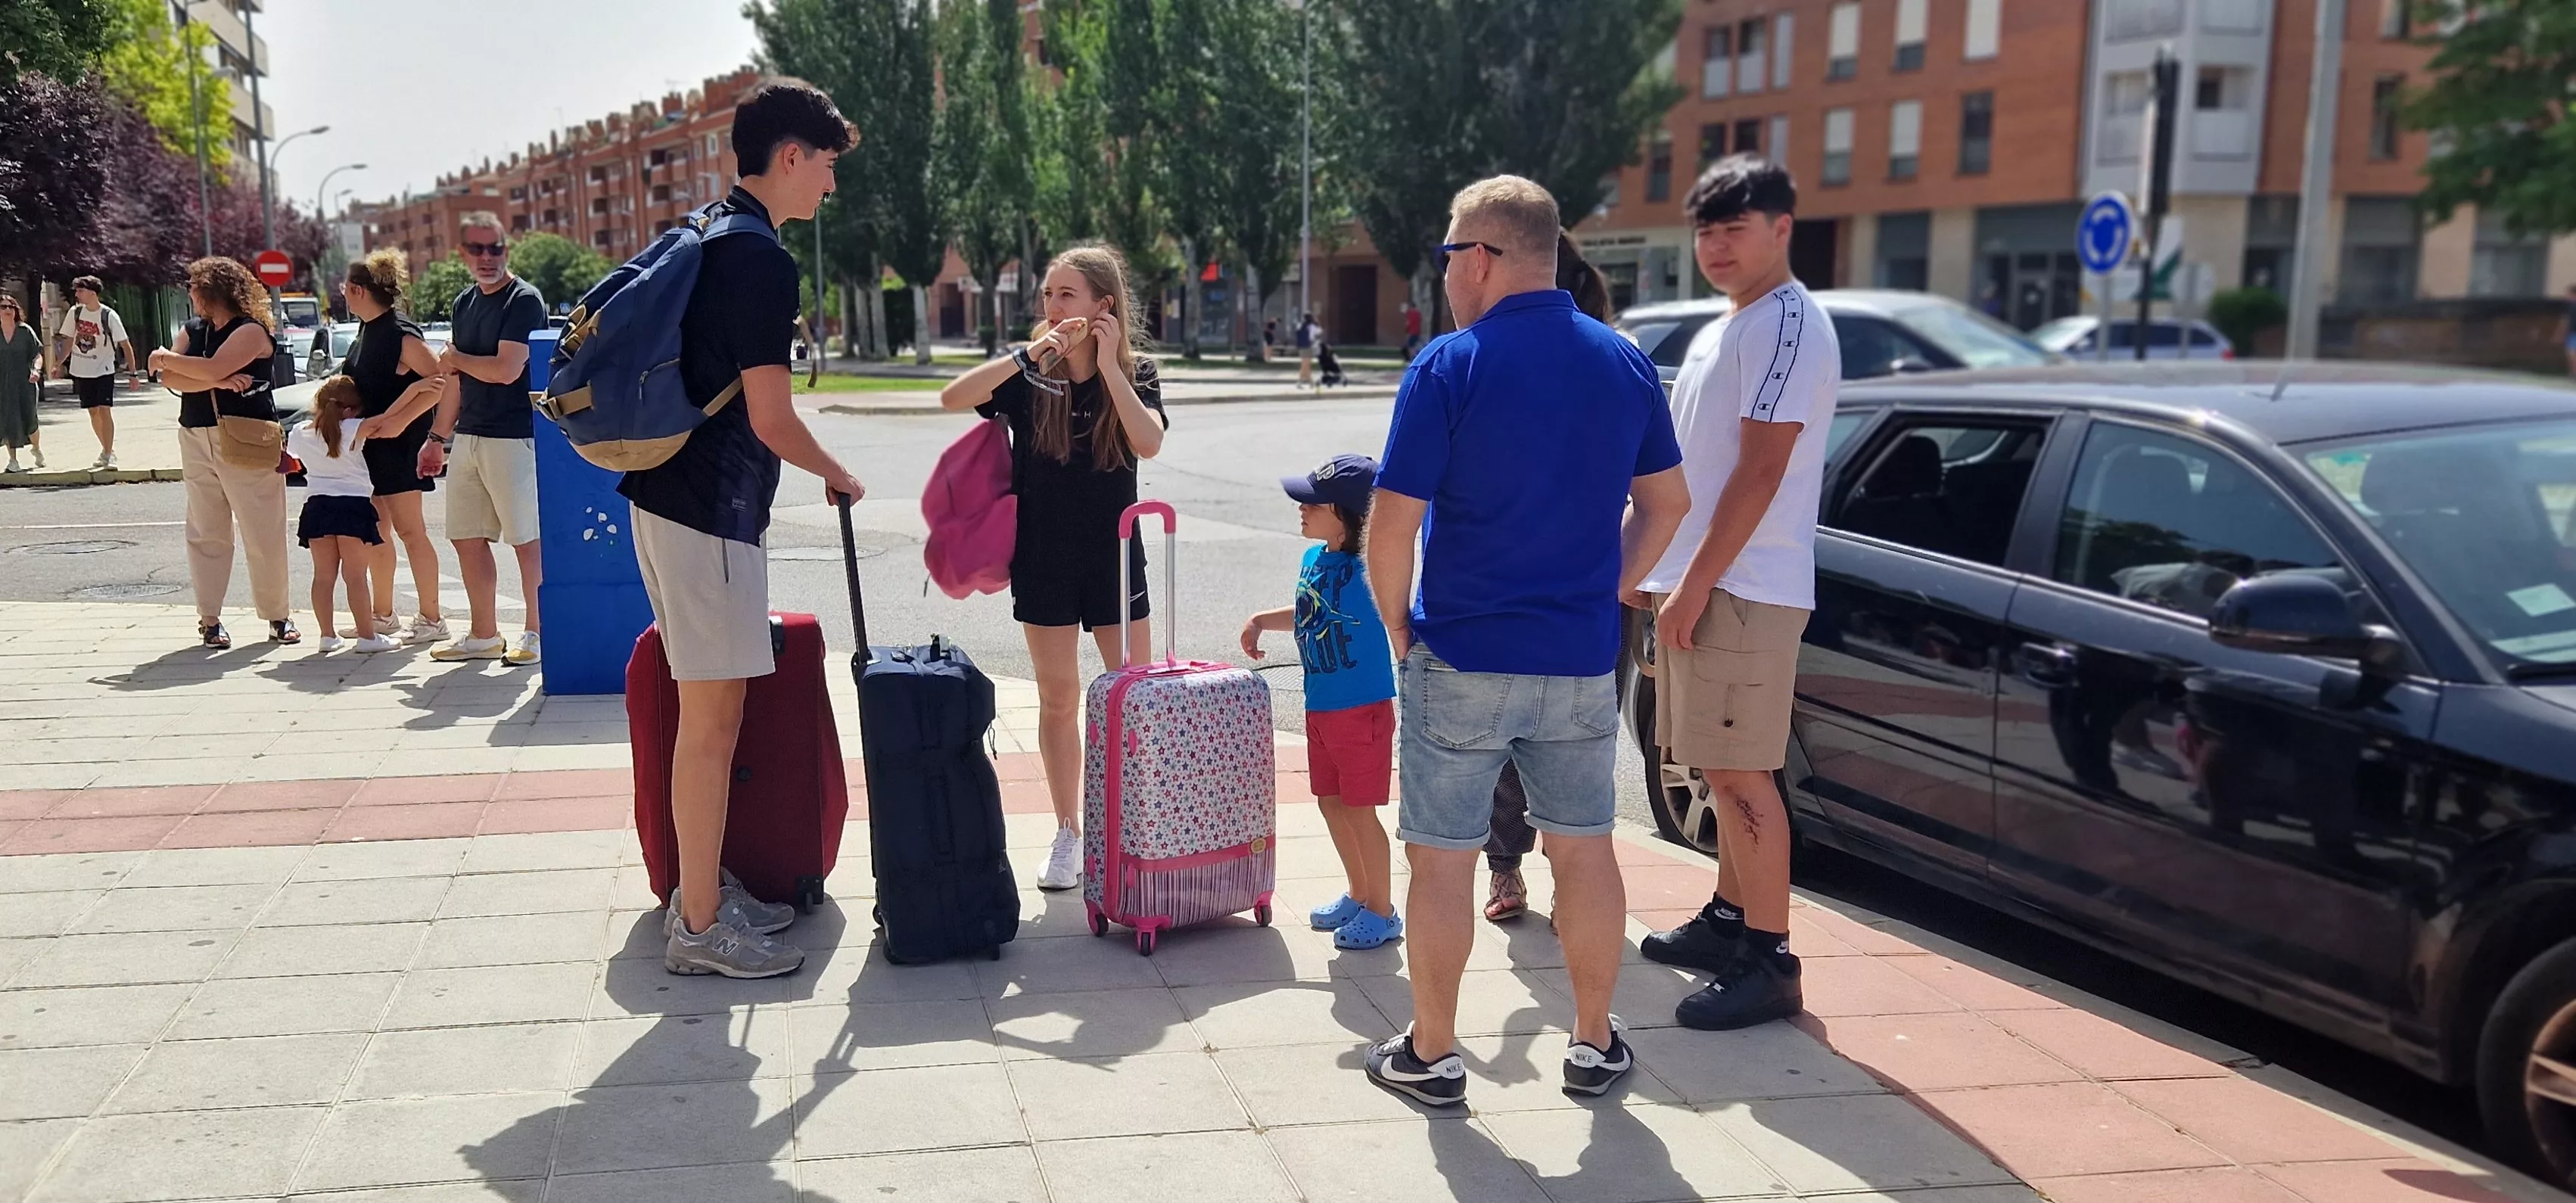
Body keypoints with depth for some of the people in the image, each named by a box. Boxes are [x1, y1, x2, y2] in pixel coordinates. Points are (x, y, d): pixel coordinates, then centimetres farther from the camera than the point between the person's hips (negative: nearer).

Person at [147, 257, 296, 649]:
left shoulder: (251, 331, -6)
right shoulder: (191, 331, 14)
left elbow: (212, 368, -19)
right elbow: (170, 379, 0)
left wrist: (165, 357, -4)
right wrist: (219, 382, -15)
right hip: (196, 440, 6)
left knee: (264, 535, -2)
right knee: (206, 534, 6)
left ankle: (278, 617, 10)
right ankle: (209, 620, 11)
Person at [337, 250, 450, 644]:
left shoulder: (401, 334, -16)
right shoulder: (368, 331, 12)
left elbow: (440, 381, -22)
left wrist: (397, 421, -24)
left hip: (398, 446, -9)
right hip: (369, 447, 9)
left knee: (409, 531, -5)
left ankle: (431, 619, 1)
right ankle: (382, 615, 24)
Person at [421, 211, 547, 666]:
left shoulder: (524, 300, -9)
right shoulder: (465, 303, 16)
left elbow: (506, 370, -19)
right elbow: (456, 379, 21)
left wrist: (456, 359, -2)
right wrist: (437, 436, 20)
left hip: (512, 437, -8)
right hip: (466, 437, 8)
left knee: (526, 540, -3)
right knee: (468, 540, 10)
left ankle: (536, 634, 5)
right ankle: (483, 635, 18)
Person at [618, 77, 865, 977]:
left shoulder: (703, 236, 14)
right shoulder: (762, 260, -16)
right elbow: (772, 422, -18)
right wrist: (837, 474, 0)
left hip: (671, 494, 10)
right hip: (712, 510, -10)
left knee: (708, 713, 16)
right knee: (712, 720, -3)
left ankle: (704, 891, 26)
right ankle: (700, 927, 6)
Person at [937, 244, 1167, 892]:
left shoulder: (1136, 373, -4)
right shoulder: (1031, 373, -4)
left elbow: (1149, 442, -22)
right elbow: (951, 399, -18)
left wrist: (1108, 365, -22)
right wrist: (1027, 355, -25)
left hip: (1114, 556, 0)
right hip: (1043, 560, 0)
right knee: (1058, 699, 8)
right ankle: (1068, 834, 20)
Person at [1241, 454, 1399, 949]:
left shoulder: (1366, 567, -18)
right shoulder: (1313, 559, 4)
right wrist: (1261, 621, 17)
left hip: (1362, 709, -8)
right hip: (1320, 707, 8)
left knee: (1359, 810, 1)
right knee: (1331, 804, 17)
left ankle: (1383, 911, 18)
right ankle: (1359, 896, 36)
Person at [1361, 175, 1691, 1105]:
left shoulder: (1449, 366, -13)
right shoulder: (1624, 363, 3)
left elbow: (1393, 525, -16)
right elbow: (1666, 503, 11)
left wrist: (1399, 625, -1)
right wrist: (1607, 594, 15)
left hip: (1461, 657, -4)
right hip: (1582, 661, 5)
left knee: (1442, 861, 8)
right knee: (1585, 853, 15)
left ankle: (1431, 1054, 18)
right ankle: (1594, 1045, 25)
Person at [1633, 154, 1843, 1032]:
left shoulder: (1786, 326, -13)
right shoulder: (1723, 330, 17)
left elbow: (1759, 473, -20)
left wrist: (1695, 584, -20)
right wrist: (1655, 568, 19)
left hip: (1742, 589, -9)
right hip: (1696, 582, 9)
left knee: (1739, 772, -7)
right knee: (1724, 770, 17)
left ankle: (1769, 961, 0)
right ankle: (1728, 918, 28)